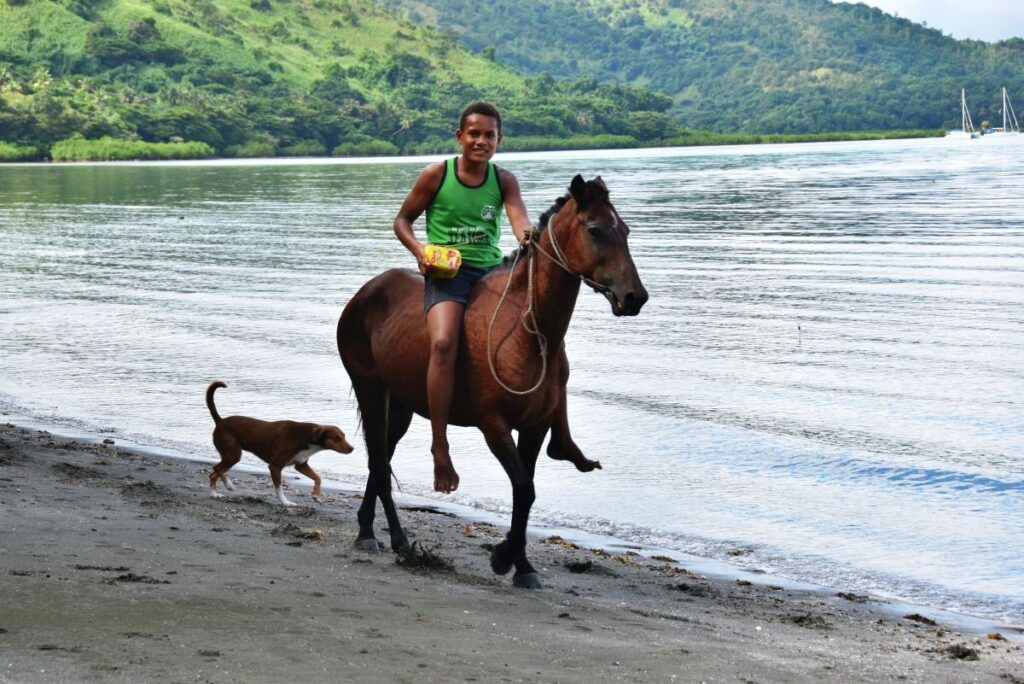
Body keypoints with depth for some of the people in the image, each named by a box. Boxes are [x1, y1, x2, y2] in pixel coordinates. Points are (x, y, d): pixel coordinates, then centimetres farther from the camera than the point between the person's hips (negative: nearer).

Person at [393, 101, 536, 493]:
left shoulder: (504, 181, 7)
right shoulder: (436, 175, 1)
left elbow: (519, 218, -10)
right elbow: (402, 220, 10)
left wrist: (527, 235, -35)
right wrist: (419, 249, -11)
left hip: (492, 270, 4)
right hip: (445, 273, -4)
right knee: (444, 343, -31)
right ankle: (439, 447, -26)